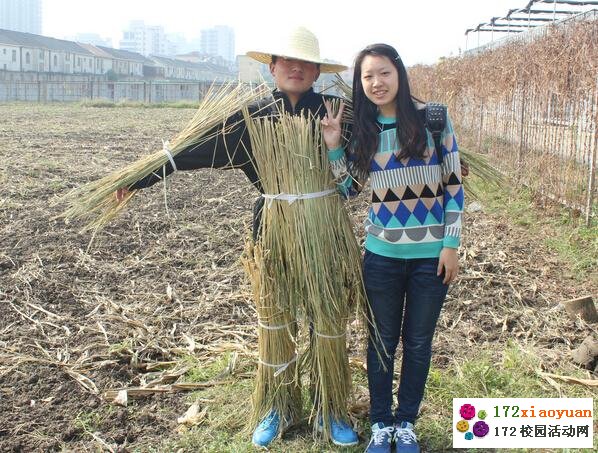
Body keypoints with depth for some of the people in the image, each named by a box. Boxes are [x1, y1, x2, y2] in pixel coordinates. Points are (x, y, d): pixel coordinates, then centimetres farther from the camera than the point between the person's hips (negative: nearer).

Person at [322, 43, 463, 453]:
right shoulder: (361, 129, 2)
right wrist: (333, 146, -4)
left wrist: (451, 244, -7)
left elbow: (453, 185, -3)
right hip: (382, 253, 2)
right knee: (382, 340, 12)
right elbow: (350, 189, 8)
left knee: (418, 342, 12)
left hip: (431, 254, -2)